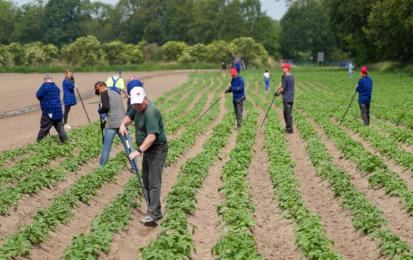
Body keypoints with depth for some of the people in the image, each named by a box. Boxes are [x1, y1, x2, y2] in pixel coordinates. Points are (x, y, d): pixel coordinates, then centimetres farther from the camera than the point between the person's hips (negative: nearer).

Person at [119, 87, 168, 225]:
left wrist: (139, 151, -39)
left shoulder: (150, 112, -26)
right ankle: (156, 211, 18)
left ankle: (153, 213, -16)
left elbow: (152, 136, -32)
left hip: (157, 150, -10)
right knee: (146, 181, 12)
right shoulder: (138, 108, 4)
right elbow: (129, 116, 20)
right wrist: (123, 124, -4)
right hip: (147, 150, 10)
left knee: (154, 182, -14)